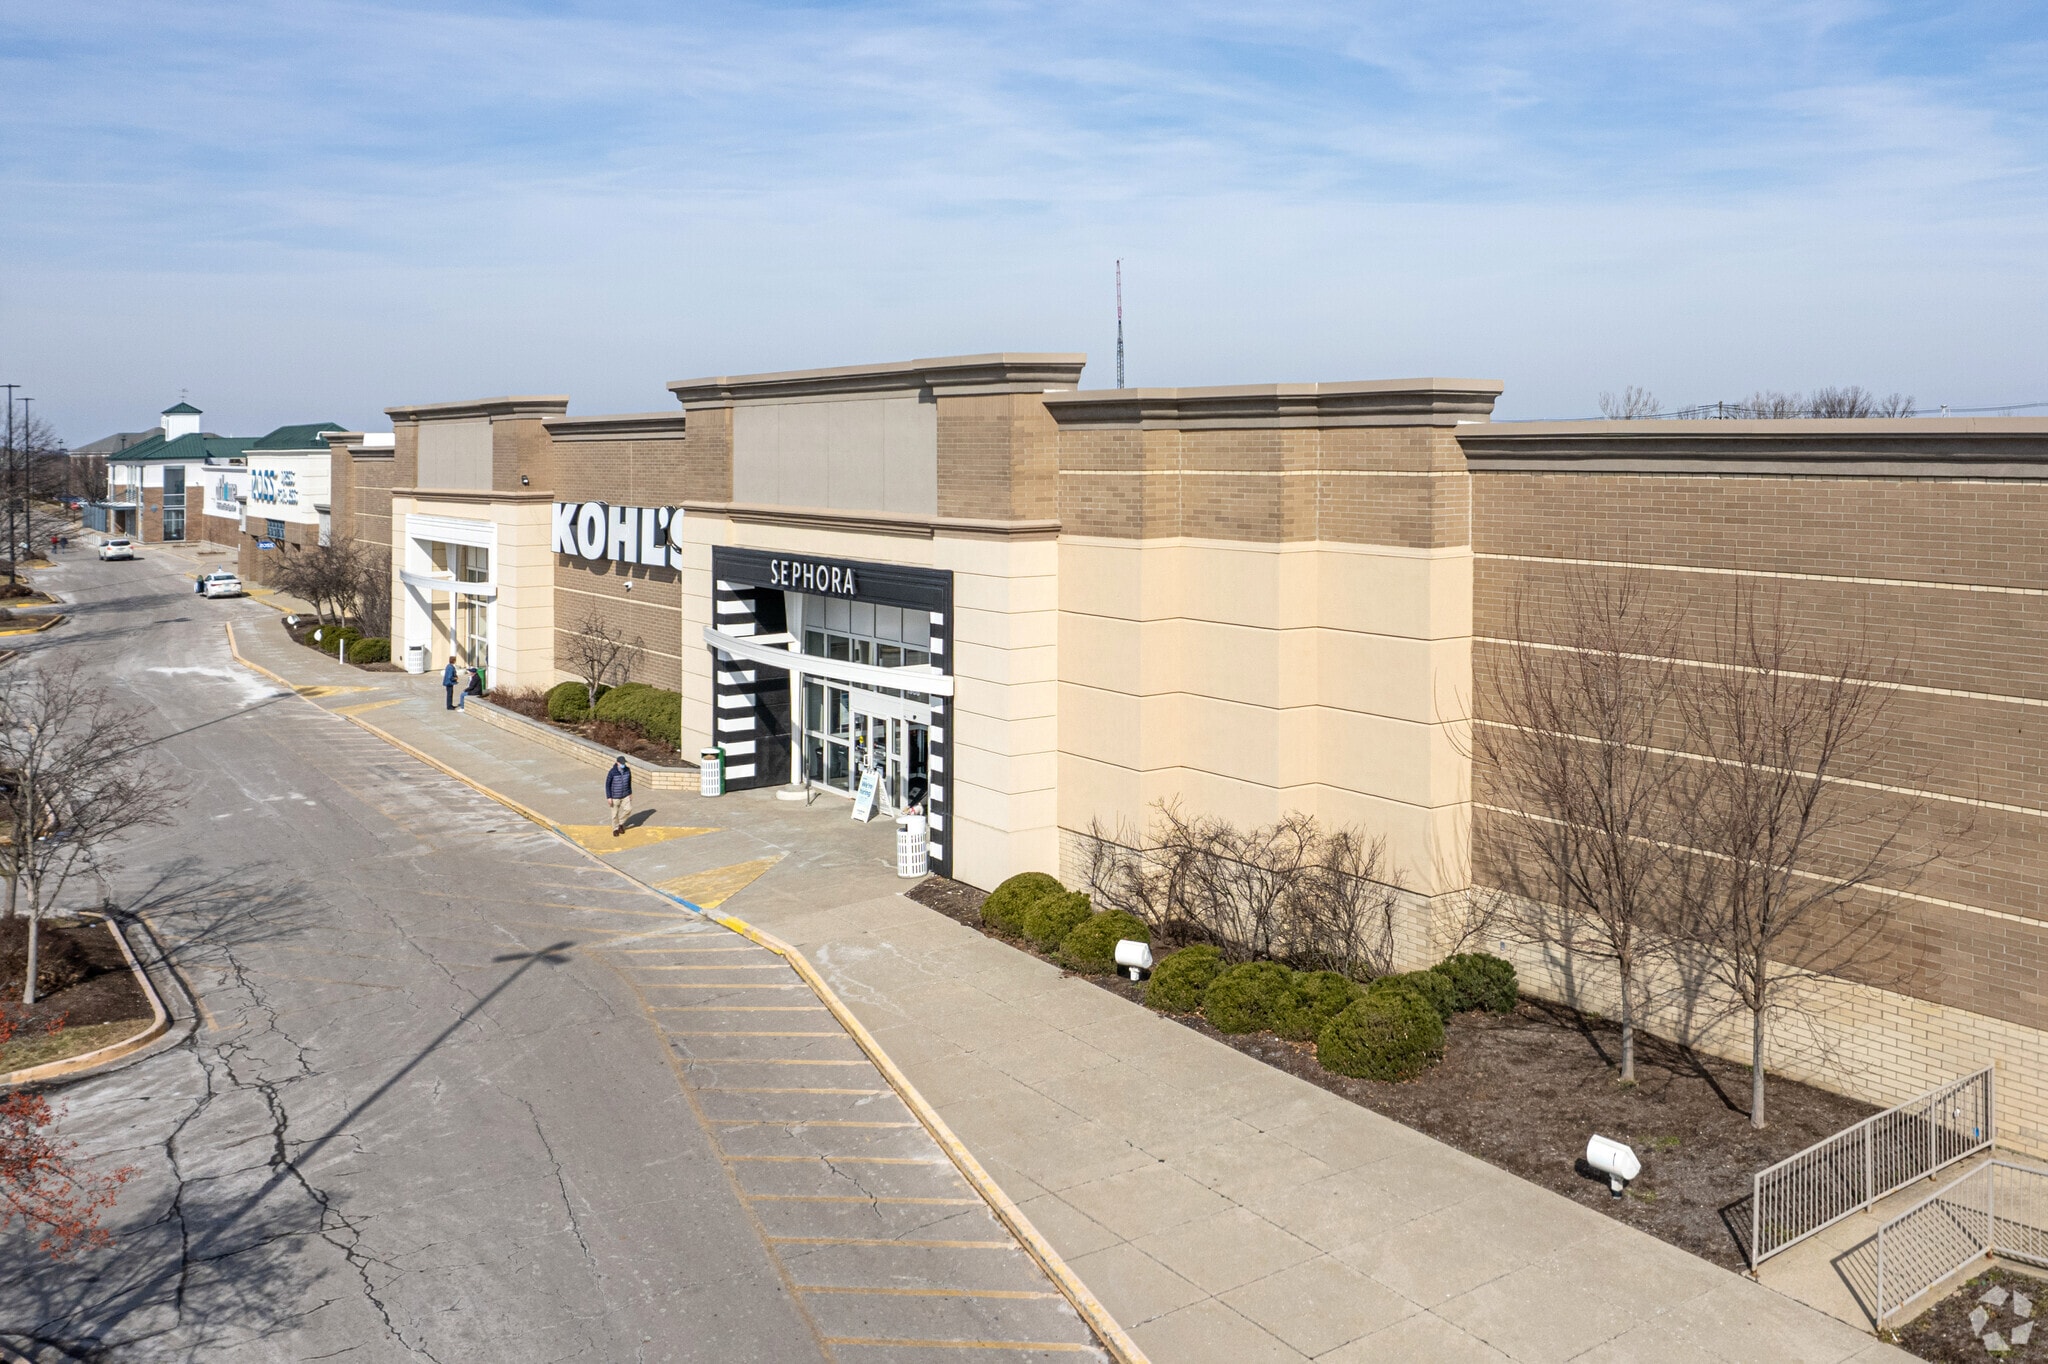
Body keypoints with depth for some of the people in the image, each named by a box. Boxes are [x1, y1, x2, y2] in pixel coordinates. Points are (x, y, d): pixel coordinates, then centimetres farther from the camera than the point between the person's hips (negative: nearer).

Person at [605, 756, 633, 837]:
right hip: (615, 796, -3)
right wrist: (609, 797, -17)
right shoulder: (612, 772, -23)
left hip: (625, 795, 3)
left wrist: (630, 793, 12)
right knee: (615, 813, 8)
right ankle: (615, 829, 31)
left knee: (628, 809, -8)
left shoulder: (627, 770, -9)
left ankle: (621, 822, 21)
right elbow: (607, 784, -15)